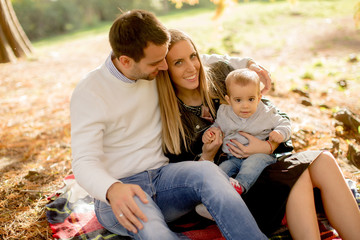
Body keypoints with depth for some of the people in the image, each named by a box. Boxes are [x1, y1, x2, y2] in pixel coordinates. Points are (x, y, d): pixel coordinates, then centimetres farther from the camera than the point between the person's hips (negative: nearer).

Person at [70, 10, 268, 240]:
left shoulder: (154, 72, 4)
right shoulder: (89, 93, -12)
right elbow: (84, 162, -17)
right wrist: (112, 190, -40)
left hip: (162, 176, 4)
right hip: (117, 193, -4)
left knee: (206, 171, -32)